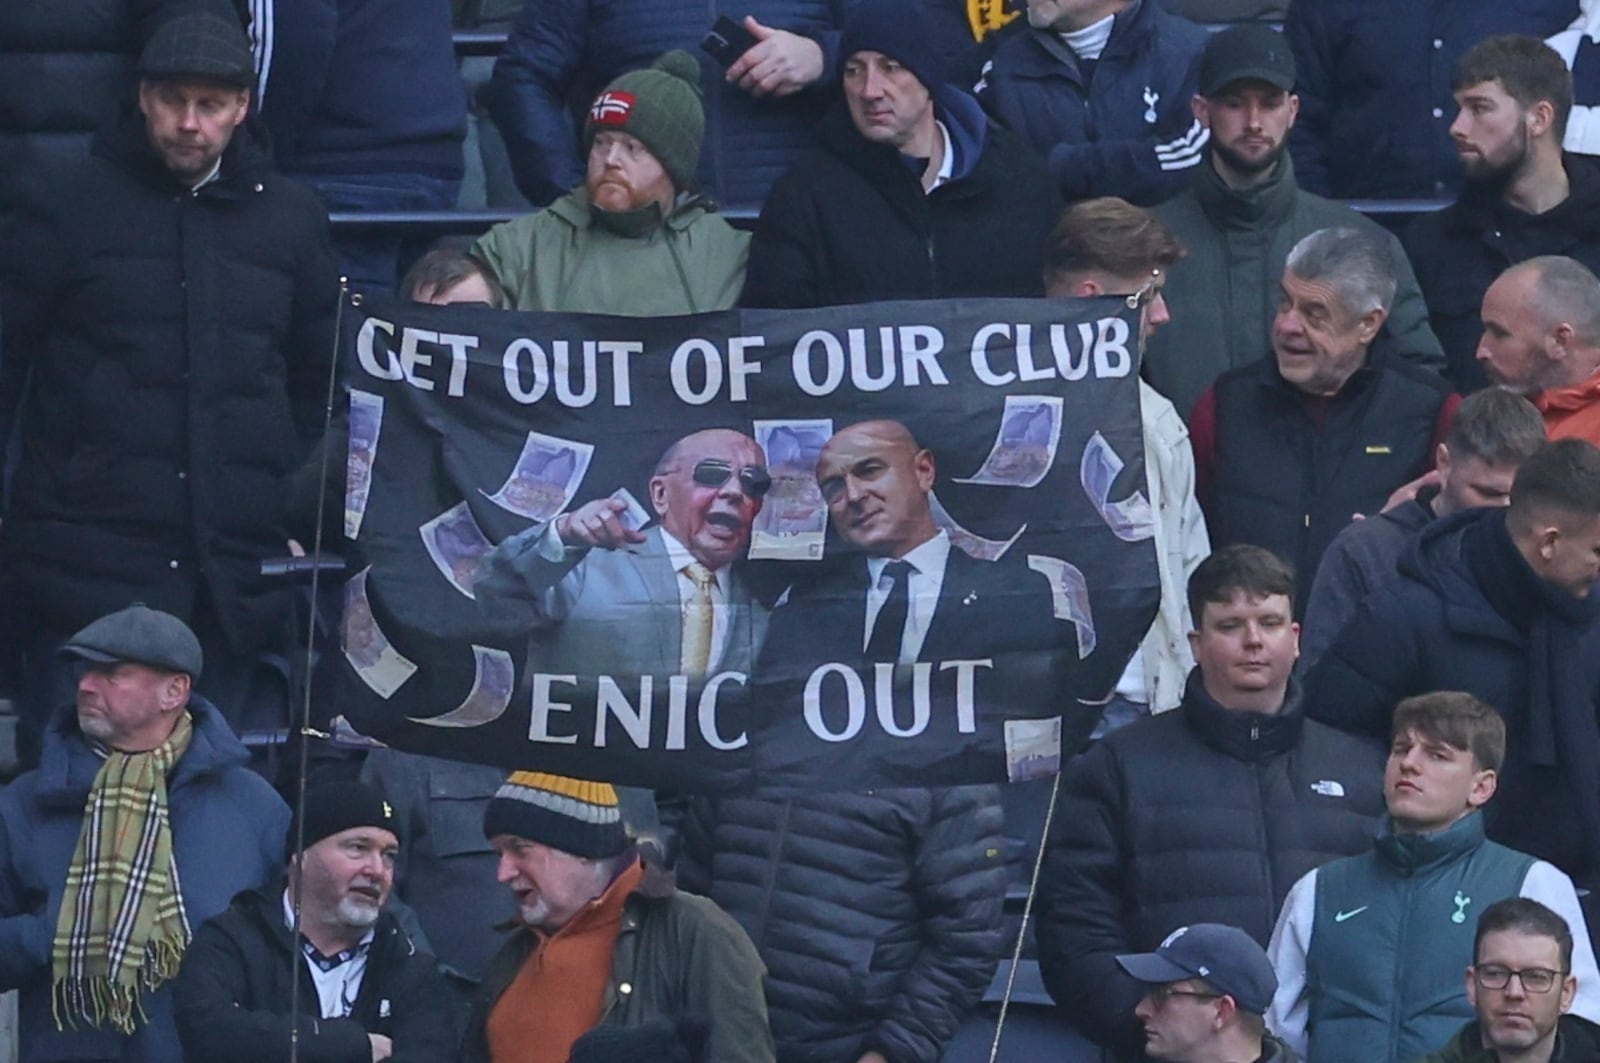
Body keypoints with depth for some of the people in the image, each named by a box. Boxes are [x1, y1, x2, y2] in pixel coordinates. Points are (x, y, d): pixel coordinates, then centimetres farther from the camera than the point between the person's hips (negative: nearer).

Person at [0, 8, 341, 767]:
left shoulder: (289, 221, 11)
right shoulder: (76, 207, 2)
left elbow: (320, 384, 18)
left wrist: (304, 519, 11)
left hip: (234, 568, 3)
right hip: (88, 557, -3)